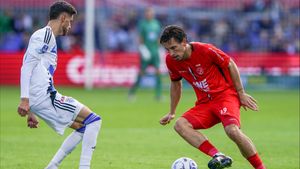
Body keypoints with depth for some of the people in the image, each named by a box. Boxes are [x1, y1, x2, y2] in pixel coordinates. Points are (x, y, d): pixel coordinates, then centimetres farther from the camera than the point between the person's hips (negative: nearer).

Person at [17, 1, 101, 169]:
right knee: (93, 120, -7)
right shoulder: (44, 35, -5)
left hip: (44, 97, 10)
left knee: (83, 127, 17)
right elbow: (27, 66, -16)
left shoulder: (47, 37, 25)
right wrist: (25, 99, -24)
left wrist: (30, 112, 26)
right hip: (44, 97, -10)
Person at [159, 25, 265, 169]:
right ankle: (218, 157, -32)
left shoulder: (205, 50, -18)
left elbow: (230, 65, -4)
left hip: (225, 94, -6)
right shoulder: (170, 60, -3)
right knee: (180, 125, -21)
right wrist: (172, 113, 21)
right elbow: (175, 84, 17)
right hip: (204, 103, 6)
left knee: (232, 130, -32)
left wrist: (241, 93, -2)